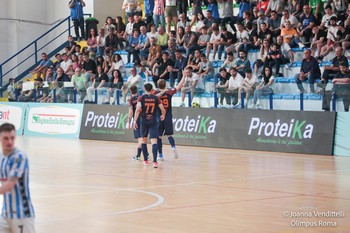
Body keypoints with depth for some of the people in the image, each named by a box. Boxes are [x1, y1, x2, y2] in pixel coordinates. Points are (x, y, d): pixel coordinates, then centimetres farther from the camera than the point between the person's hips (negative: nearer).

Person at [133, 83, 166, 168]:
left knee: (144, 140, 19)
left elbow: (138, 109, -12)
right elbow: (163, 109, 0)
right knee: (154, 141, -7)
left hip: (144, 122, 0)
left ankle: (145, 160, 26)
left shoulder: (141, 98, -2)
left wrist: (135, 121, -10)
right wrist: (163, 116, 21)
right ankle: (155, 161, -22)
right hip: (153, 122, 0)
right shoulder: (156, 98, 2)